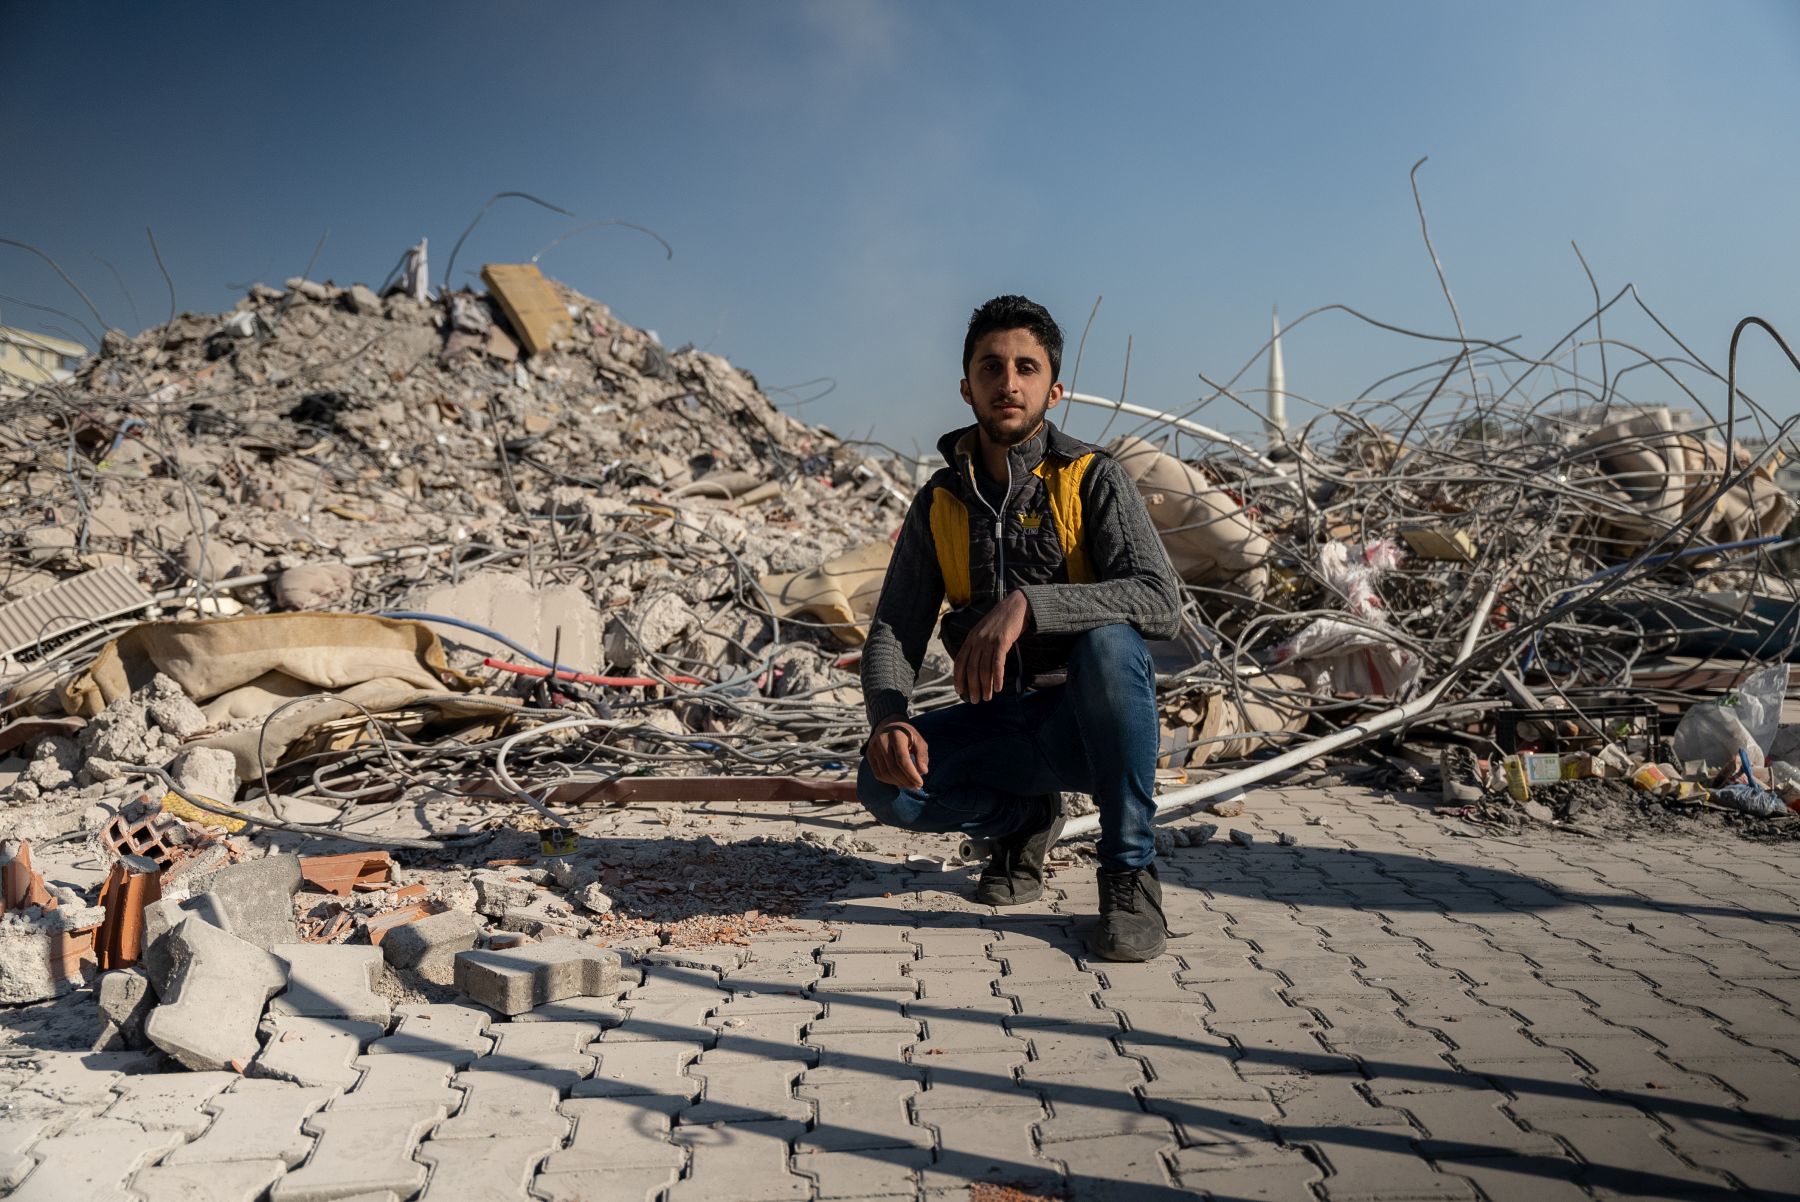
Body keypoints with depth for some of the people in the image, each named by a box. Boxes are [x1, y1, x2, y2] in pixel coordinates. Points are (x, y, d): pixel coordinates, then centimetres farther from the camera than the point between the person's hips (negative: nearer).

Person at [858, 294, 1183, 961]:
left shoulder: (1092, 478, -8)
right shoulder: (939, 502, 4)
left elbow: (1160, 603, -23)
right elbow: (893, 632, 1)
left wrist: (1025, 603, -37)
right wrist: (888, 717, -21)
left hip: (1090, 719, -3)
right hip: (999, 721, 3)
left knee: (1108, 639, -36)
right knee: (884, 784, -23)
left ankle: (1130, 870, -18)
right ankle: (1027, 819, 9)